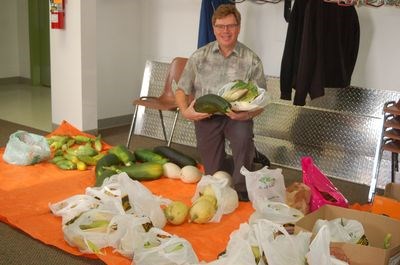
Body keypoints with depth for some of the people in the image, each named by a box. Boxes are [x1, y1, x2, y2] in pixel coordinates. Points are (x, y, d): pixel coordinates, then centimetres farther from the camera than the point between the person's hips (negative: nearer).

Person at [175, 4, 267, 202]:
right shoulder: (199, 56, 3)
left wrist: (247, 114, -25)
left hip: (237, 116, -2)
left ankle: (242, 192, -15)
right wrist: (185, 111, -13)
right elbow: (182, 90, 7)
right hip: (206, 116, 2)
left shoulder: (251, 60, -3)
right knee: (213, 175, 1)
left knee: (243, 136, -36)